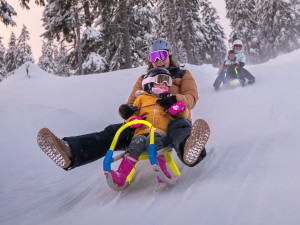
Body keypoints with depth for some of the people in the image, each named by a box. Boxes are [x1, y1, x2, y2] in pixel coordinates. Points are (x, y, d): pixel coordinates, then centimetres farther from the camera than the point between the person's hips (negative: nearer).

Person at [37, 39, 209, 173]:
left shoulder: (183, 75, 20)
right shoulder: (144, 79, 28)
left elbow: (192, 97, 1)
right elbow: (132, 102, 20)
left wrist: (176, 100, -25)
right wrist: (126, 109, -9)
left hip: (173, 119, -2)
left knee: (181, 127, -42)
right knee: (114, 132, -26)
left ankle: (189, 149, -82)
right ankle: (70, 152, -52)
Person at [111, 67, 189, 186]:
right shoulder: (142, 98, 30)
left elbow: (184, 115, 27)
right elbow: (131, 113, 27)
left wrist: (180, 108, 3)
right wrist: (132, 119, 2)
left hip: (161, 133, 0)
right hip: (142, 132, 0)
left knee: (153, 139, -37)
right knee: (138, 142, -34)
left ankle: (162, 173, -50)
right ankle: (120, 176, -46)